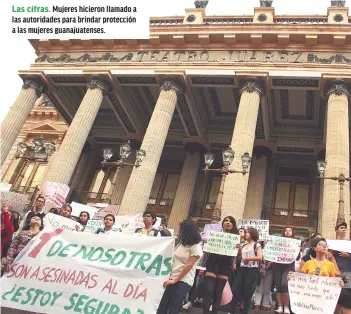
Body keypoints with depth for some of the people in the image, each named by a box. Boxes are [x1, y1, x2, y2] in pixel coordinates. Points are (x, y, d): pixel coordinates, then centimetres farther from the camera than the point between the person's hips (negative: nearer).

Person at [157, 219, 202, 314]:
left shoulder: (196, 247, -8)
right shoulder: (181, 243, 13)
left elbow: (189, 266, -13)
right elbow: (174, 261, 14)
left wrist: (175, 280, -12)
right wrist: (171, 278, 3)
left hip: (183, 281, -6)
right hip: (172, 279, 6)